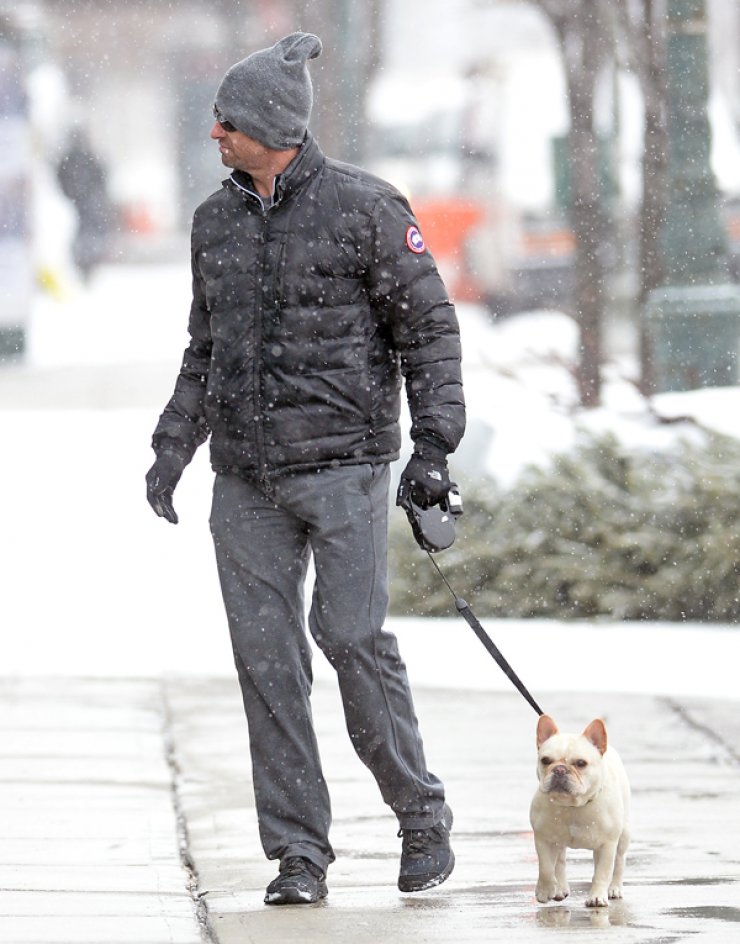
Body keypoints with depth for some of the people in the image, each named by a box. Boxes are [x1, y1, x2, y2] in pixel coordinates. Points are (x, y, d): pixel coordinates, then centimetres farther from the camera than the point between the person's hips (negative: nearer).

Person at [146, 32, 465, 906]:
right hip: (246, 474, 5)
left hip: (342, 462, -5)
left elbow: (430, 326, -3)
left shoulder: (364, 208, -6)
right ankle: (299, 852, 6)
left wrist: (433, 444, -10)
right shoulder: (216, 220, 11)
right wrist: (172, 447, 13)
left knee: (352, 633, -12)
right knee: (266, 655, 0)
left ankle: (422, 816, 6)